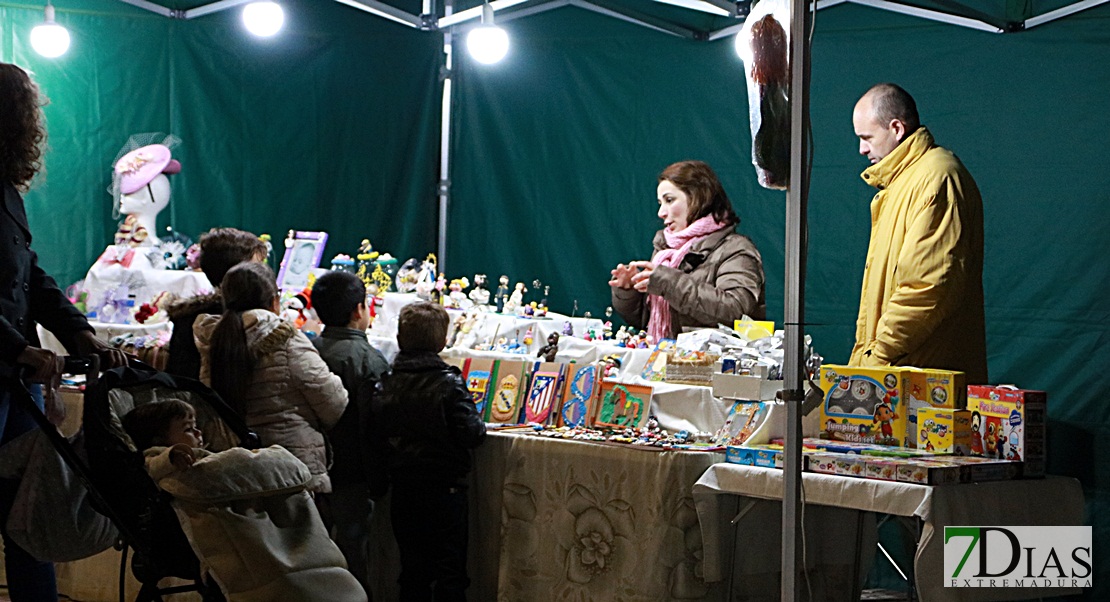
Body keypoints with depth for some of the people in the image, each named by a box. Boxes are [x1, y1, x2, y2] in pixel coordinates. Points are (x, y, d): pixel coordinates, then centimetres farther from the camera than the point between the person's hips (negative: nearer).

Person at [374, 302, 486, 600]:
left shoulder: (385, 385, -1)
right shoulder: (449, 382, -14)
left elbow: (376, 437, 0)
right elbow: (471, 434, -17)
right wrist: (480, 424, 3)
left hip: (403, 490, 4)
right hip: (445, 487, -4)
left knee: (412, 569, 13)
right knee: (450, 574, 3)